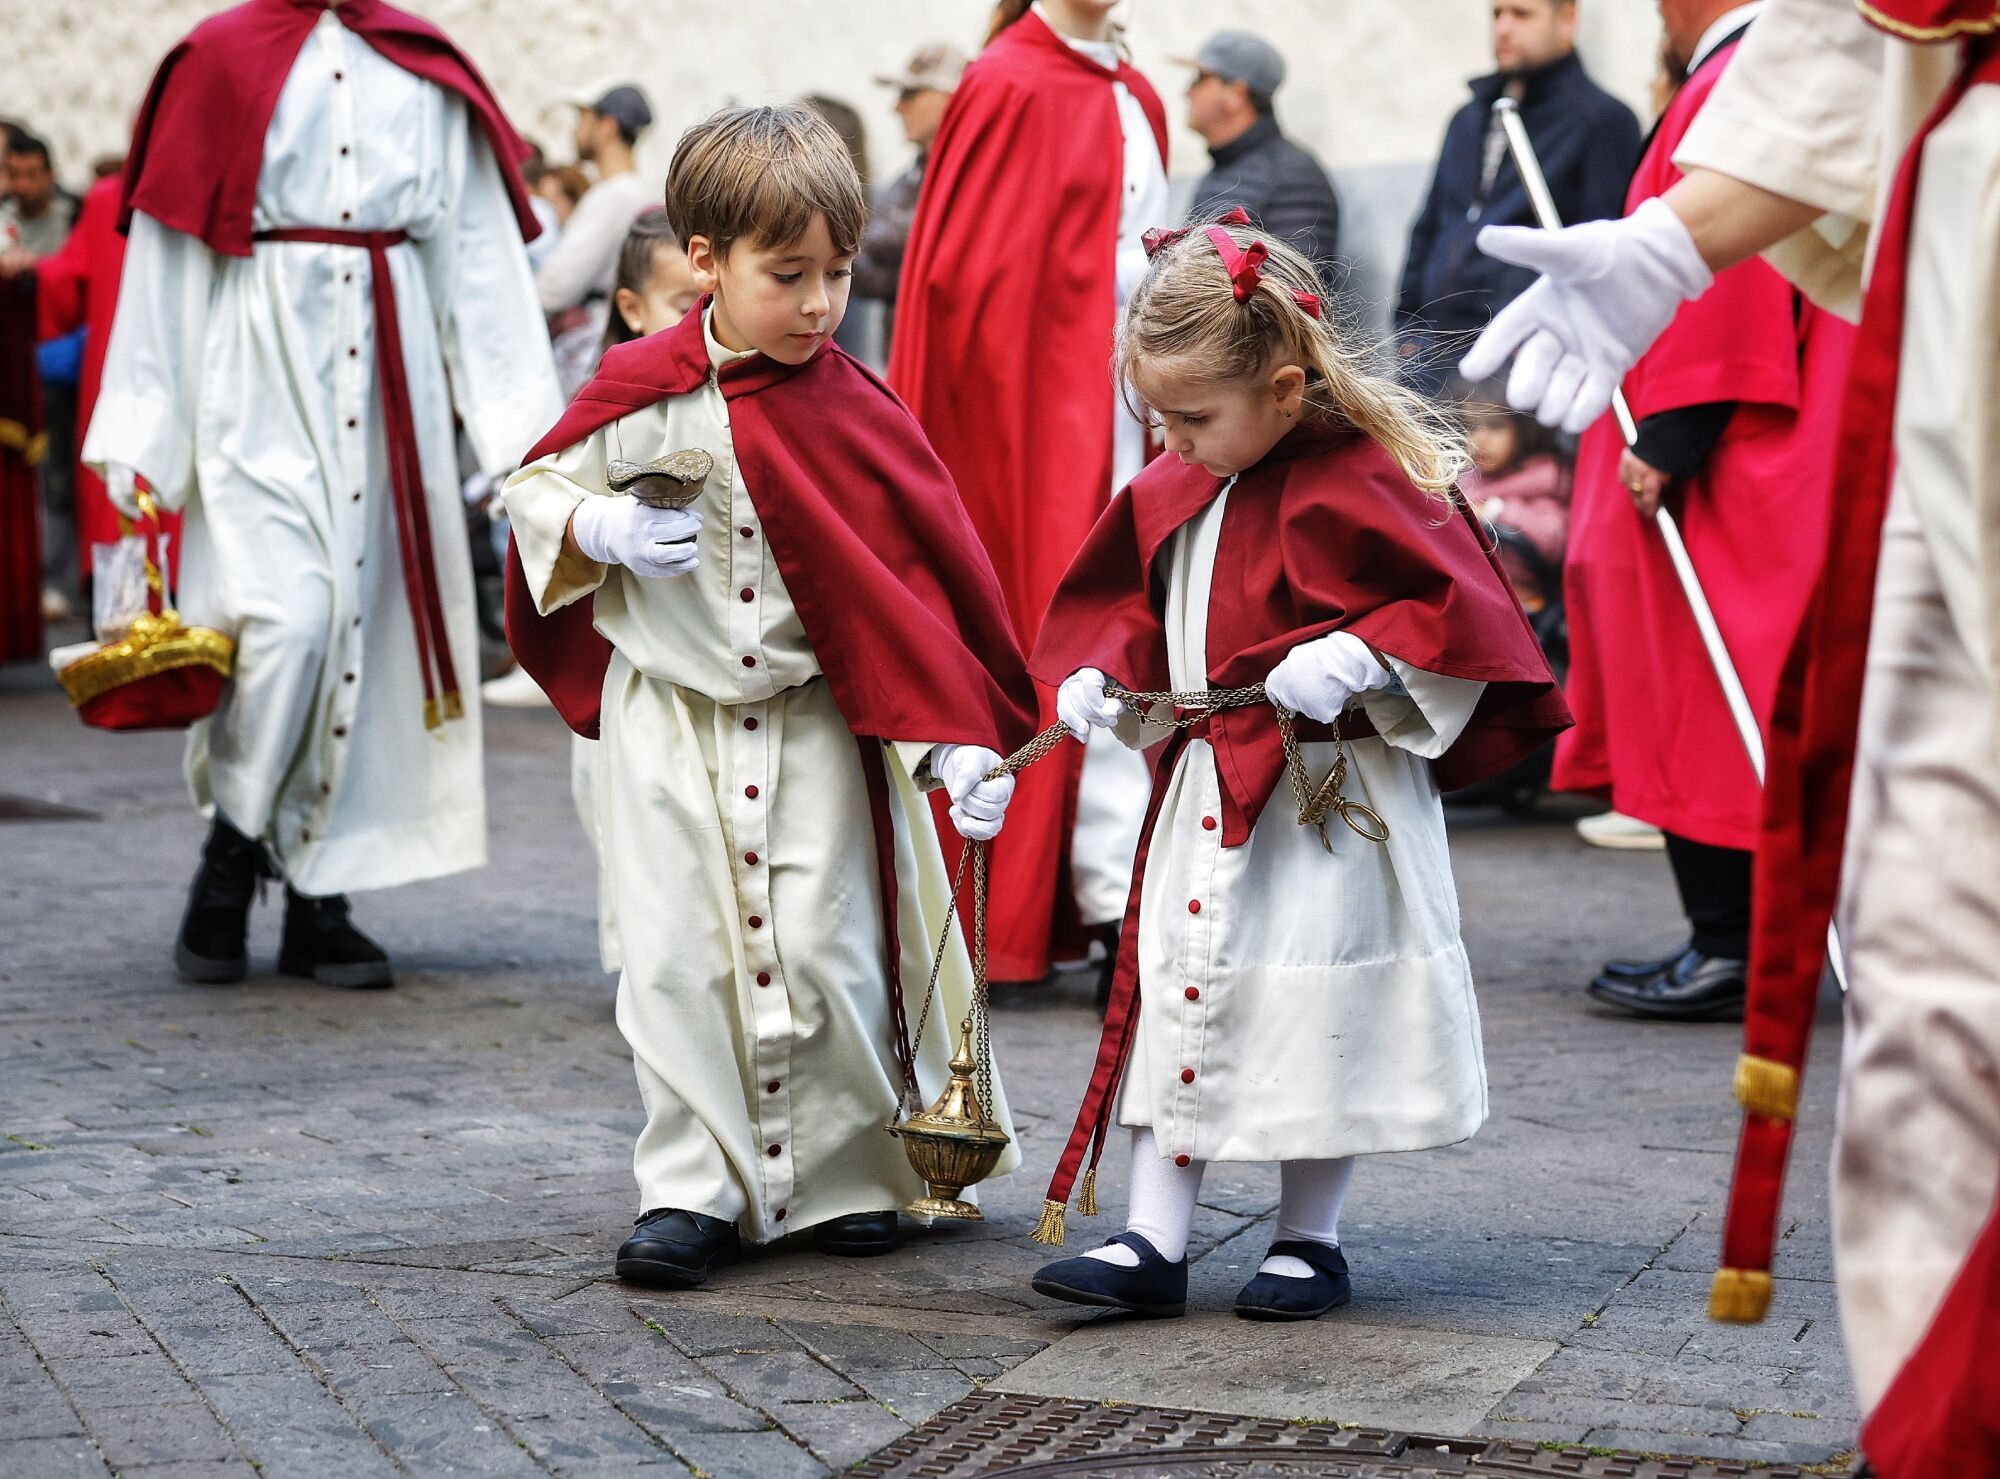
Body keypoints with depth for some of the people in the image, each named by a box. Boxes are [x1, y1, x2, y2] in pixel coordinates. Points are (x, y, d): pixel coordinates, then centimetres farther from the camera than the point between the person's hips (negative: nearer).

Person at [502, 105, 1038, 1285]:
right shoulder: (641, 394, -6)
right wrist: (602, 531, -17)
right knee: (680, 957, 1)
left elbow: (918, 578, -6)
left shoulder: (851, 411, -6)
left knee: (826, 950, -1)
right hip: (670, 723, 0)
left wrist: (957, 739, -13)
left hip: (816, 725, 0)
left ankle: (846, 1178, 16)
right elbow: (534, 490, 6)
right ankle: (694, 1190, 10)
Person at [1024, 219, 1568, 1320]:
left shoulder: (1359, 481, -16)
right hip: (1206, 788, 7)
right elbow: (1131, 601, 19)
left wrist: (1353, 659, -28)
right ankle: (1152, 1242, 12)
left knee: (1316, 1015, 1)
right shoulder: (1174, 490, 7)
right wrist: (1098, 674, 2)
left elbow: (1453, 609, -16)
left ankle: (1309, 1239, 17)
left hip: (1330, 804, -7)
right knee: (1177, 993, 7)